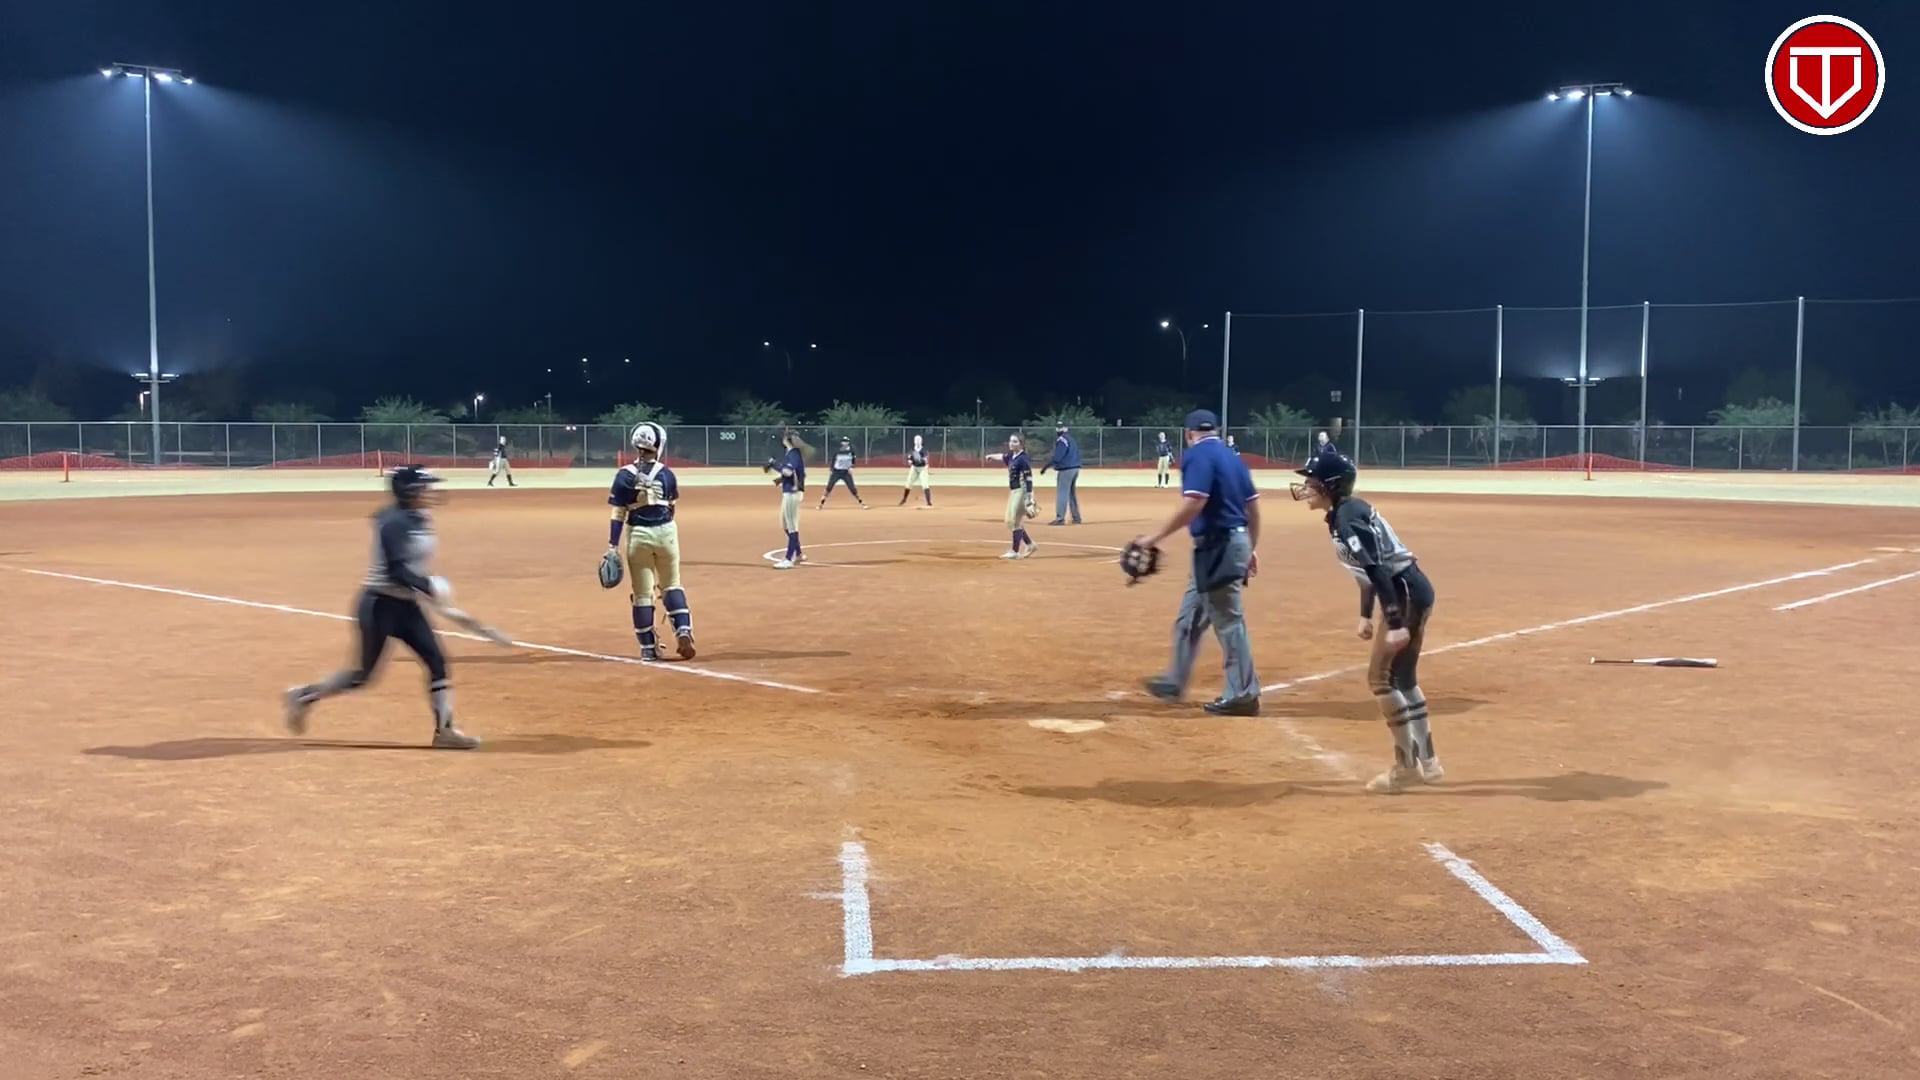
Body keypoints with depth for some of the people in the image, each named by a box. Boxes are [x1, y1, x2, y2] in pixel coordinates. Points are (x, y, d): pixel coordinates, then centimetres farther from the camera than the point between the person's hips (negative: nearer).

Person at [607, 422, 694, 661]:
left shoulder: (625, 475, -7)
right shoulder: (666, 474, -3)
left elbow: (618, 514, -9)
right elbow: (670, 505, 8)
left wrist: (613, 546, -7)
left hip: (638, 534, -1)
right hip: (666, 531, 1)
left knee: (642, 593, 6)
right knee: (671, 586, 17)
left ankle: (648, 648, 10)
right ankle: (683, 631, 1)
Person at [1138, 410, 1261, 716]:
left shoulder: (1197, 455, -11)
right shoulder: (1231, 457, 15)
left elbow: (1194, 503, -24)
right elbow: (1253, 505, 15)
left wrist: (1156, 537, -20)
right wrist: (1252, 548, 23)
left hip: (1218, 545, -10)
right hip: (1233, 542, 10)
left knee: (1228, 620, -3)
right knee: (1190, 617, 19)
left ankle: (1243, 695, 2)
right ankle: (1174, 682, 29)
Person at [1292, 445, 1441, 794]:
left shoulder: (1346, 519, -19)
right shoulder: (1349, 511, 11)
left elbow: (1378, 569, -26)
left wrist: (1395, 624, -29)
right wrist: (1366, 615, 24)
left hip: (1406, 594, -10)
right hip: (1412, 591, 10)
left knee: (1381, 677, -3)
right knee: (1403, 677, 17)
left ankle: (1406, 767, 4)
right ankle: (1427, 763, 25)